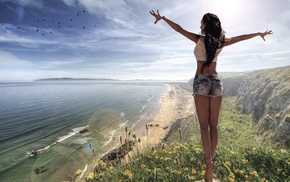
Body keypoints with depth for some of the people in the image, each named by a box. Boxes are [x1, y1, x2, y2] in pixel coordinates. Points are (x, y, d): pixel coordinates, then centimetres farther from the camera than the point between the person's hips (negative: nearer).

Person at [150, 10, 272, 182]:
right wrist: (260, 33, 43)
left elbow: (179, 29, 4)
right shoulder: (221, 42, 10)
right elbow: (242, 37, 25)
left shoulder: (199, 39, -1)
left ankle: (209, 163, -10)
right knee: (213, 125, 6)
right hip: (216, 82, 4)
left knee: (204, 126, -4)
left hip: (201, 82, -4)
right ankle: (210, 161, 13)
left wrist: (162, 18, 15)